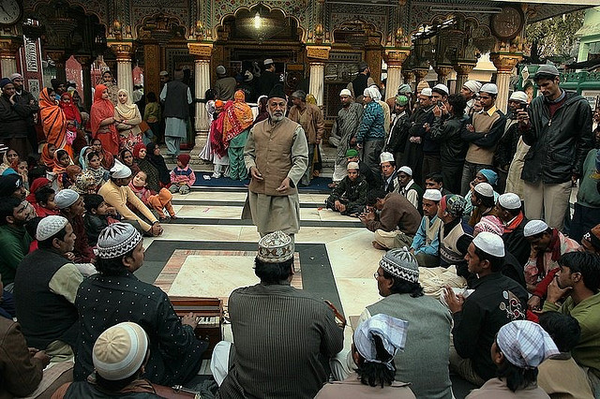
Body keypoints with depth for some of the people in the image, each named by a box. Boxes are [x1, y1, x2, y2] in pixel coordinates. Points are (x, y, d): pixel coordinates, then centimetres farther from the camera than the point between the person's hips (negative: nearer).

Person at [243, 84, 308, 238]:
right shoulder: (256, 129, 11)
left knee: (284, 234, -2)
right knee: (263, 230, 16)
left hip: (283, 190, -4)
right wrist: (251, 167, -1)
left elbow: (301, 160, -4)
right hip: (259, 189, 4)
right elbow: (248, 153, 20)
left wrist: (290, 178, -18)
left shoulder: (295, 130, -1)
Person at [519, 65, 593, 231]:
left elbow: (584, 143, 5)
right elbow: (530, 141, 11)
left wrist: (576, 172, 1)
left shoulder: (579, 105, 1)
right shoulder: (536, 104, 11)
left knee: (553, 228, -1)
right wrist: (525, 126, -9)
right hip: (533, 173, 3)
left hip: (560, 175, -3)